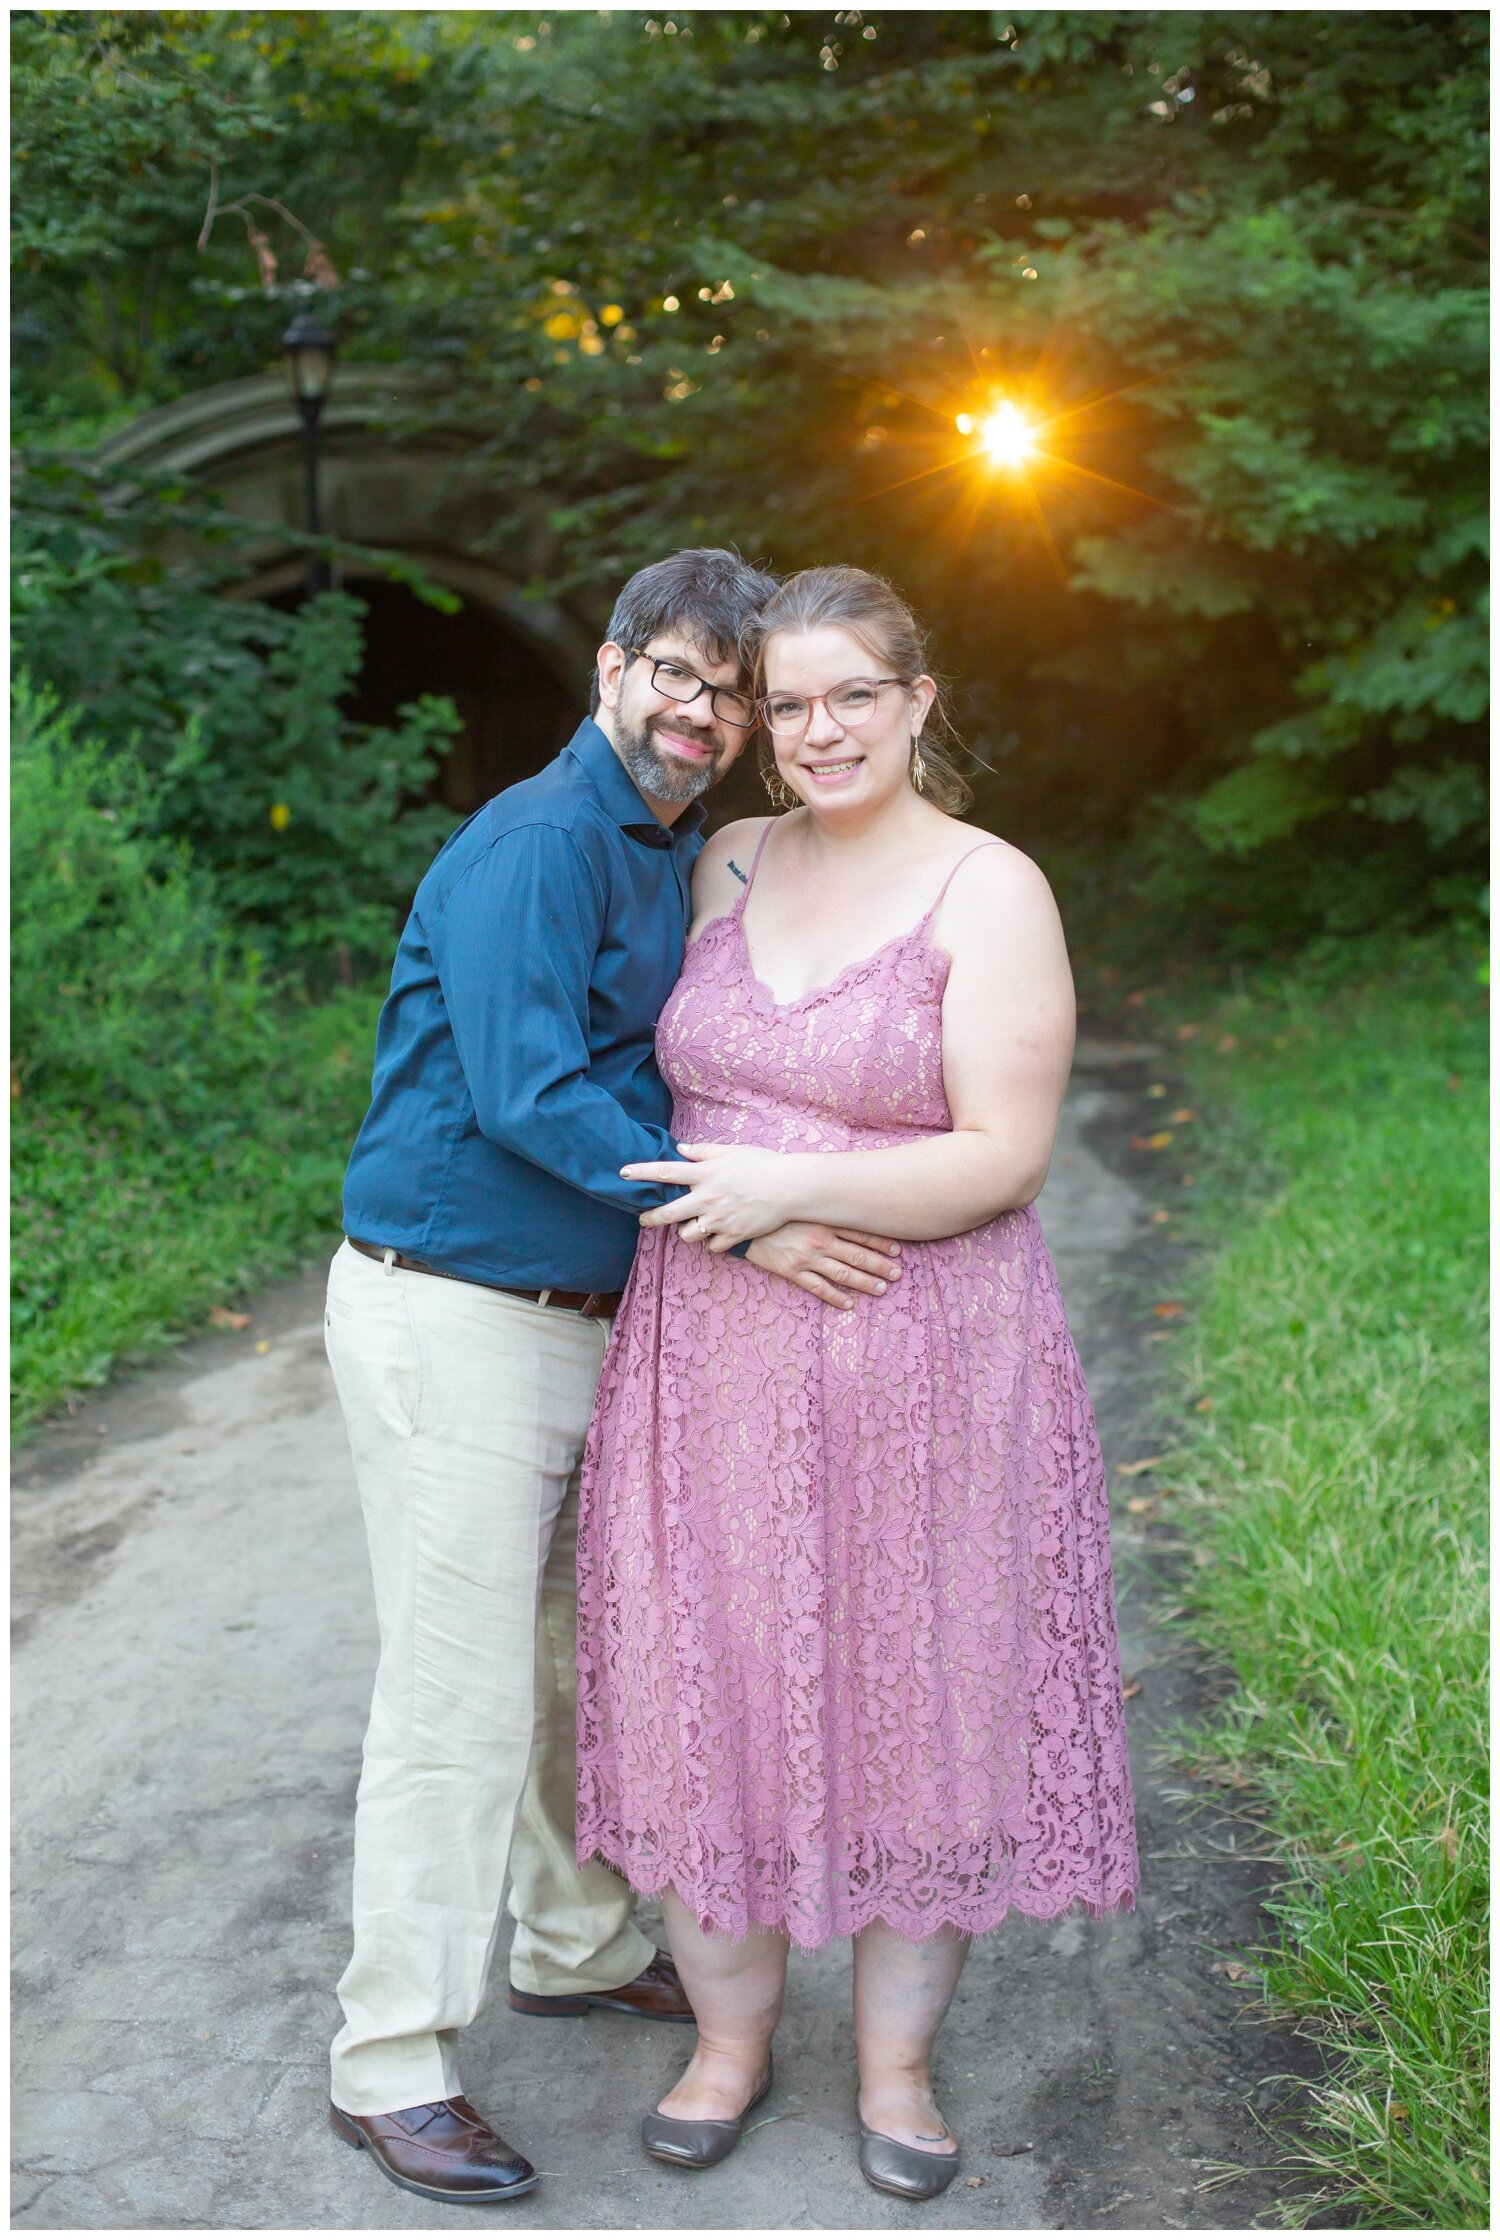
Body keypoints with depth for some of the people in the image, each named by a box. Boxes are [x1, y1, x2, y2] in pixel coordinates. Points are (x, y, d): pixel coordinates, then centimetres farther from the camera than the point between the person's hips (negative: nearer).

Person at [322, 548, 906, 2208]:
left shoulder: (694, 856, 13)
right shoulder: (534, 844, -16)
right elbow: (526, 1092, -25)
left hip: (590, 1313, 9)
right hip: (449, 1313, -9)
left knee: (583, 1655, 20)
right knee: (459, 1696, -4)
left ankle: (577, 1946, 39)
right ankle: (390, 2067, 9)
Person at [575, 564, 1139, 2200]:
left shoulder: (991, 893, -9)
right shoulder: (727, 865, 7)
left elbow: (1005, 1159, -15)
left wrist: (795, 1189, -21)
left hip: (922, 1359, -4)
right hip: (715, 1358, 4)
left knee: (915, 1701, 9)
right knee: (712, 1690, 9)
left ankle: (896, 2061, 29)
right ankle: (730, 2039, 31)